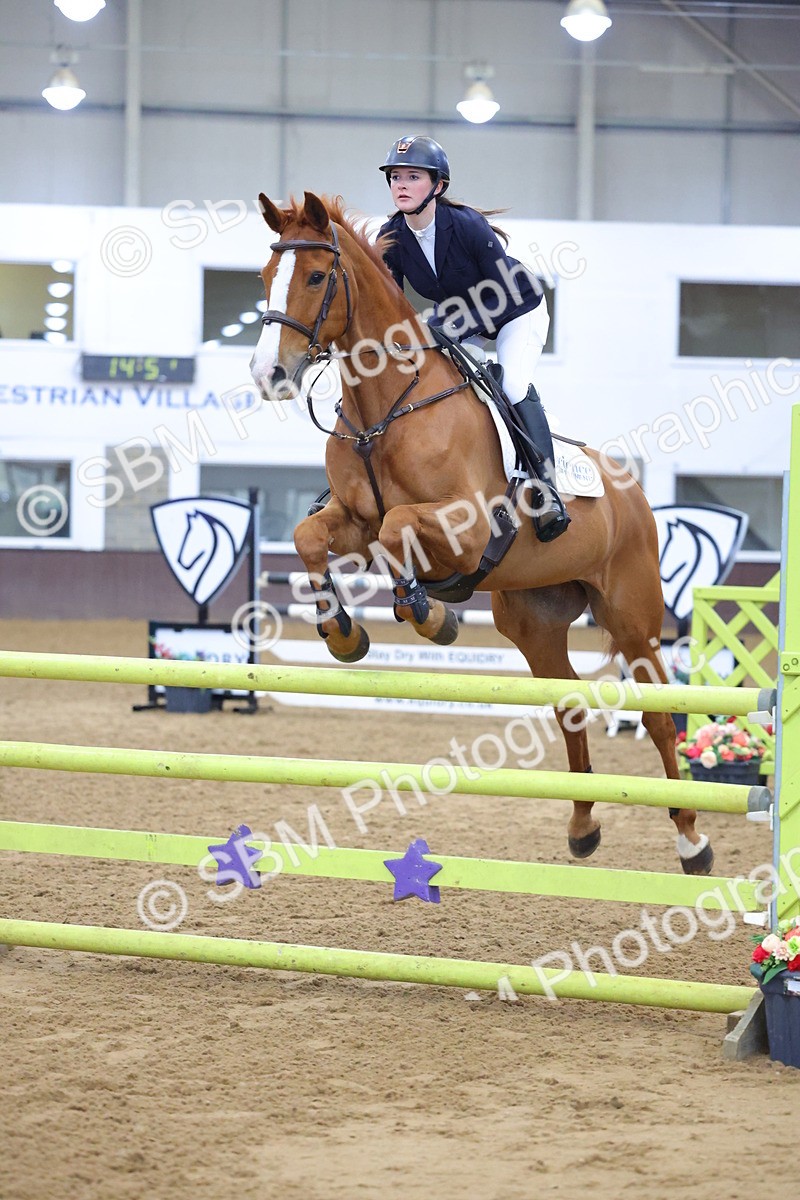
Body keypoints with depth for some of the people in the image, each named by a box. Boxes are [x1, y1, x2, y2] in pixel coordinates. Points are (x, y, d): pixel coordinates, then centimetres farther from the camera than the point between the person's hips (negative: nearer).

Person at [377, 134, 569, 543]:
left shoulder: (469, 226, -32)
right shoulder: (391, 239, -18)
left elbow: (505, 294, -28)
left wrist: (459, 326, -37)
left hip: (517, 312, -6)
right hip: (458, 316, 6)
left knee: (512, 382, -28)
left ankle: (546, 491, -27)